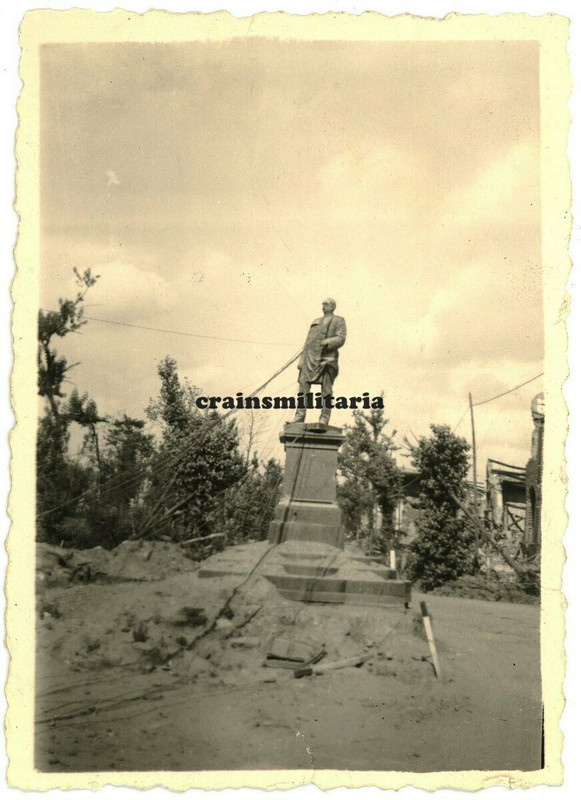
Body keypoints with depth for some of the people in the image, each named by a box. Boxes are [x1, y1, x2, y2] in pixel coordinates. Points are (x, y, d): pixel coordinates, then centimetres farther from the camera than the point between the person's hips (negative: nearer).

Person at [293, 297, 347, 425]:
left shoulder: (338, 321, 10)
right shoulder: (315, 322, 27)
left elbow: (341, 338, -4)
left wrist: (327, 342, -21)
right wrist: (302, 360, 12)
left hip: (326, 358, -5)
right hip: (310, 358, 5)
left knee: (326, 391, -6)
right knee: (303, 386, -4)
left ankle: (324, 418, -6)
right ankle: (299, 416, -5)